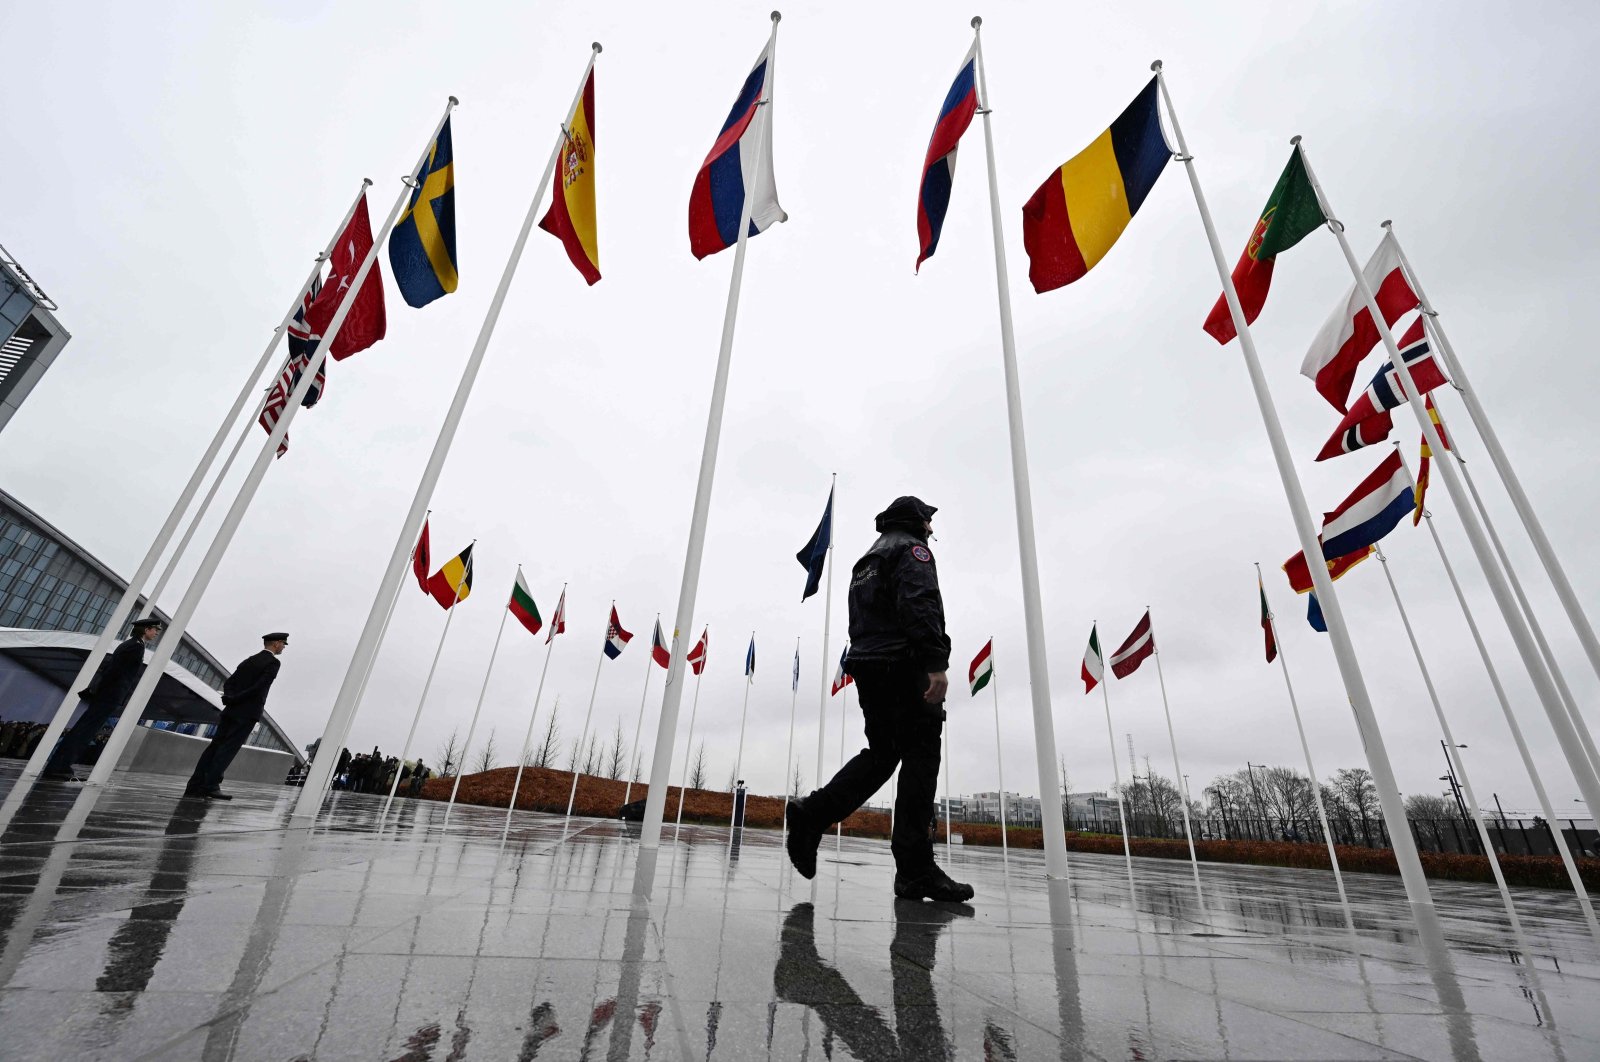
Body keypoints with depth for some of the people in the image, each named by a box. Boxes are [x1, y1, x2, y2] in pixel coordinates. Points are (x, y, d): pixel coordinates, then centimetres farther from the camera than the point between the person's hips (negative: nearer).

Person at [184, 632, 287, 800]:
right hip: (248, 712, -7)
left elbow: (228, 683, 12)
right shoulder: (273, 662, -8)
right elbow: (259, 687, -18)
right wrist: (234, 700, -7)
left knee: (215, 745, 7)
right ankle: (211, 786, -11)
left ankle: (194, 786, 6)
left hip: (231, 710, 8)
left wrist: (230, 698, -2)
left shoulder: (249, 660, 18)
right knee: (228, 748, -8)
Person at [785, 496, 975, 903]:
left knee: (880, 753, 11)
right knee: (920, 758, -6)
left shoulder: (866, 561, 28)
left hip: (866, 663, 9)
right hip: (904, 664, -9)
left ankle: (812, 814, -2)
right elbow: (921, 604, -17)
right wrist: (937, 663, -25)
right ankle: (916, 870, -7)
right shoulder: (912, 549, 1)